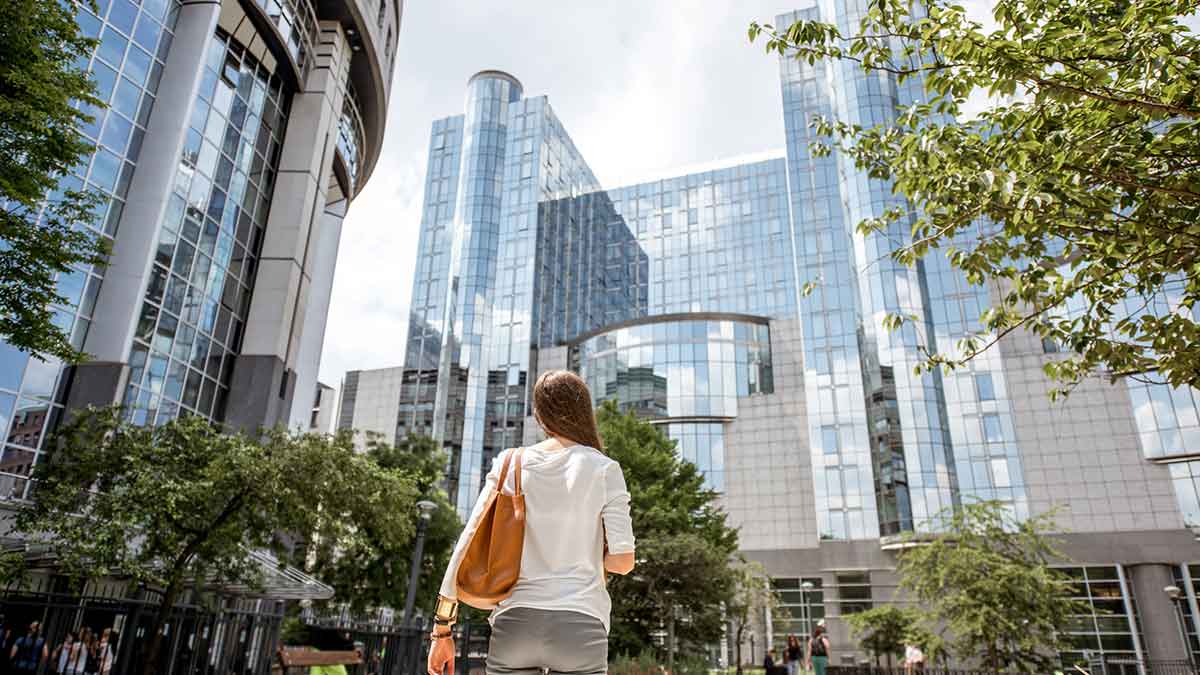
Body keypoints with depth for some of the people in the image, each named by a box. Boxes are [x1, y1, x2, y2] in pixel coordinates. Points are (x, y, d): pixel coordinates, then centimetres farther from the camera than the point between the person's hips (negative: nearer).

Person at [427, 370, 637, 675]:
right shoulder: (603, 469, 0)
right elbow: (623, 560, -4)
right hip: (579, 627, -2)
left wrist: (442, 627, 7)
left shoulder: (510, 463, 6)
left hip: (514, 624, 2)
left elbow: (467, 546, 2)